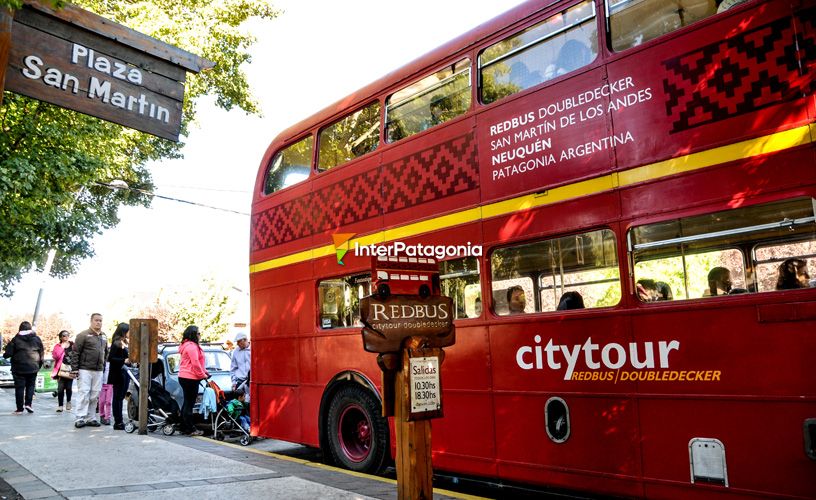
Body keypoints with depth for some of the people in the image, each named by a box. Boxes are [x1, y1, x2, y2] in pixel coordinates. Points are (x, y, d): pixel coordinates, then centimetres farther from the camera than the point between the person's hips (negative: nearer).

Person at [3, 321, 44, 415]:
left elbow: (8, 353, -7)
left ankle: (20, 409, 5)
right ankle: (28, 404, 0)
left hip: (19, 368, -2)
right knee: (30, 386, 14)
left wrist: (4, 354, 17)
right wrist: (39, 365, 17)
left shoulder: (16, 339, -6)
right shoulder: (37, 339, 2)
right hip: (33, 368, 2)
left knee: (19, 388, 3)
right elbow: (41, 353, 6)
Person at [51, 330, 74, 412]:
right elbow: (55, 357, -10)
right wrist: (62, 347, -13)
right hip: (61, 370, -1)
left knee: (69, 388, 4)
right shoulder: (58, 346, 4)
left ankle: (68, 401, 30)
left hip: (70, 370, 1)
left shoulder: (73, 346, 6)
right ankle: (60, 406, 5)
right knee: (60, 389, -5)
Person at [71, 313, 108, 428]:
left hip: (99, 371, 6)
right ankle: (80, 418, -1)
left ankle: (91, 418, 13)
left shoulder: (104, 336, 15)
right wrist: (75, 368, -12)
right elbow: (75, 352, -7)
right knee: (83, 393, -6)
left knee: (95, 395, 7)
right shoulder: (84, 335, -5)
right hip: (85, 370, -6)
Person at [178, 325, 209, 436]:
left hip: (184, 377, 11)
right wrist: (203, 375, -9)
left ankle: (184, 427, 21)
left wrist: (204, 372, 17)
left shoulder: (186, 345, 19)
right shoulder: (191, 346, -16)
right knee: (189, 403, -6)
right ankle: (190, 429, -2)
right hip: (190, 378, -11)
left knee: (187, 402, 15)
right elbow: (195, 363, -20)